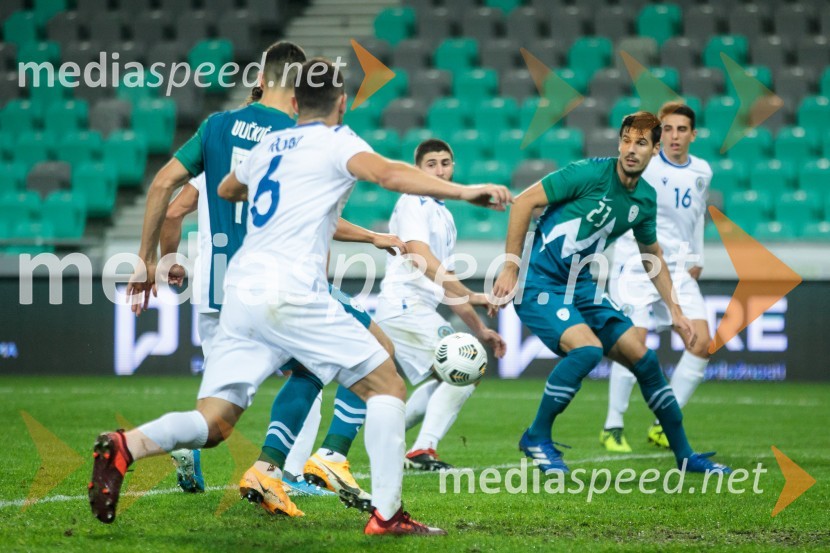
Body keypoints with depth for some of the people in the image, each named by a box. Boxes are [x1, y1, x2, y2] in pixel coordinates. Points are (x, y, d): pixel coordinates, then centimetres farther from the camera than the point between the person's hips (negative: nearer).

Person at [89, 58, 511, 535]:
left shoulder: (267, 146, 22)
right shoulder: (335, 142, 3)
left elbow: (226, 190, 44)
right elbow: (388, 174, -18)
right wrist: (462, 192, -26)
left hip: (241, 293, 7)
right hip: (291, 294, -7)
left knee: (212, 424, 5)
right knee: (387, 387, 2)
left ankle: (125, 447, -20)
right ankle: (387, 514, -6)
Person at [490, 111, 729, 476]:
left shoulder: (645, 199, 4)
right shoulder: (591, 173, -17)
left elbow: (652, 255, 22)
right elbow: (524, 202, -15)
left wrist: (675, 312, 20)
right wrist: (510, 268, -16)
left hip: (580, 287, 7)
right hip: (539, 284, -7)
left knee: (642, 358, 4)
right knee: (588, 347, -29)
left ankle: (684, 455, 19)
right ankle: (537, 438, -10)